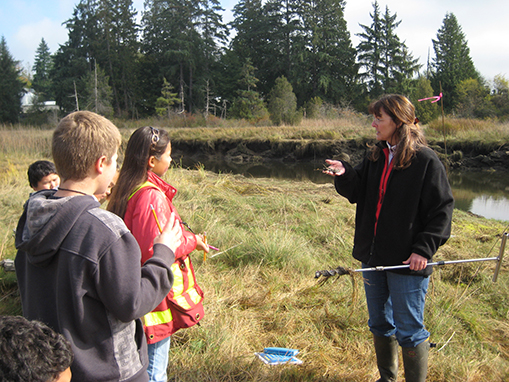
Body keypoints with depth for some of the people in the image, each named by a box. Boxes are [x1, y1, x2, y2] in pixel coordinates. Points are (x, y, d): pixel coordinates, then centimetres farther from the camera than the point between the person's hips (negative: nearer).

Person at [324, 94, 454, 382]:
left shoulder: (426, 160, -12)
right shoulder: (376, 158, 8)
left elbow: (442, 209, -11)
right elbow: (358, 193, 10)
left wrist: (424, 249, -19)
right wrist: (345, 175, -9)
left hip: (407, 262, -7)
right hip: (373, 257, 7)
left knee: (409, 331, 4)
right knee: (380, 324, 20)